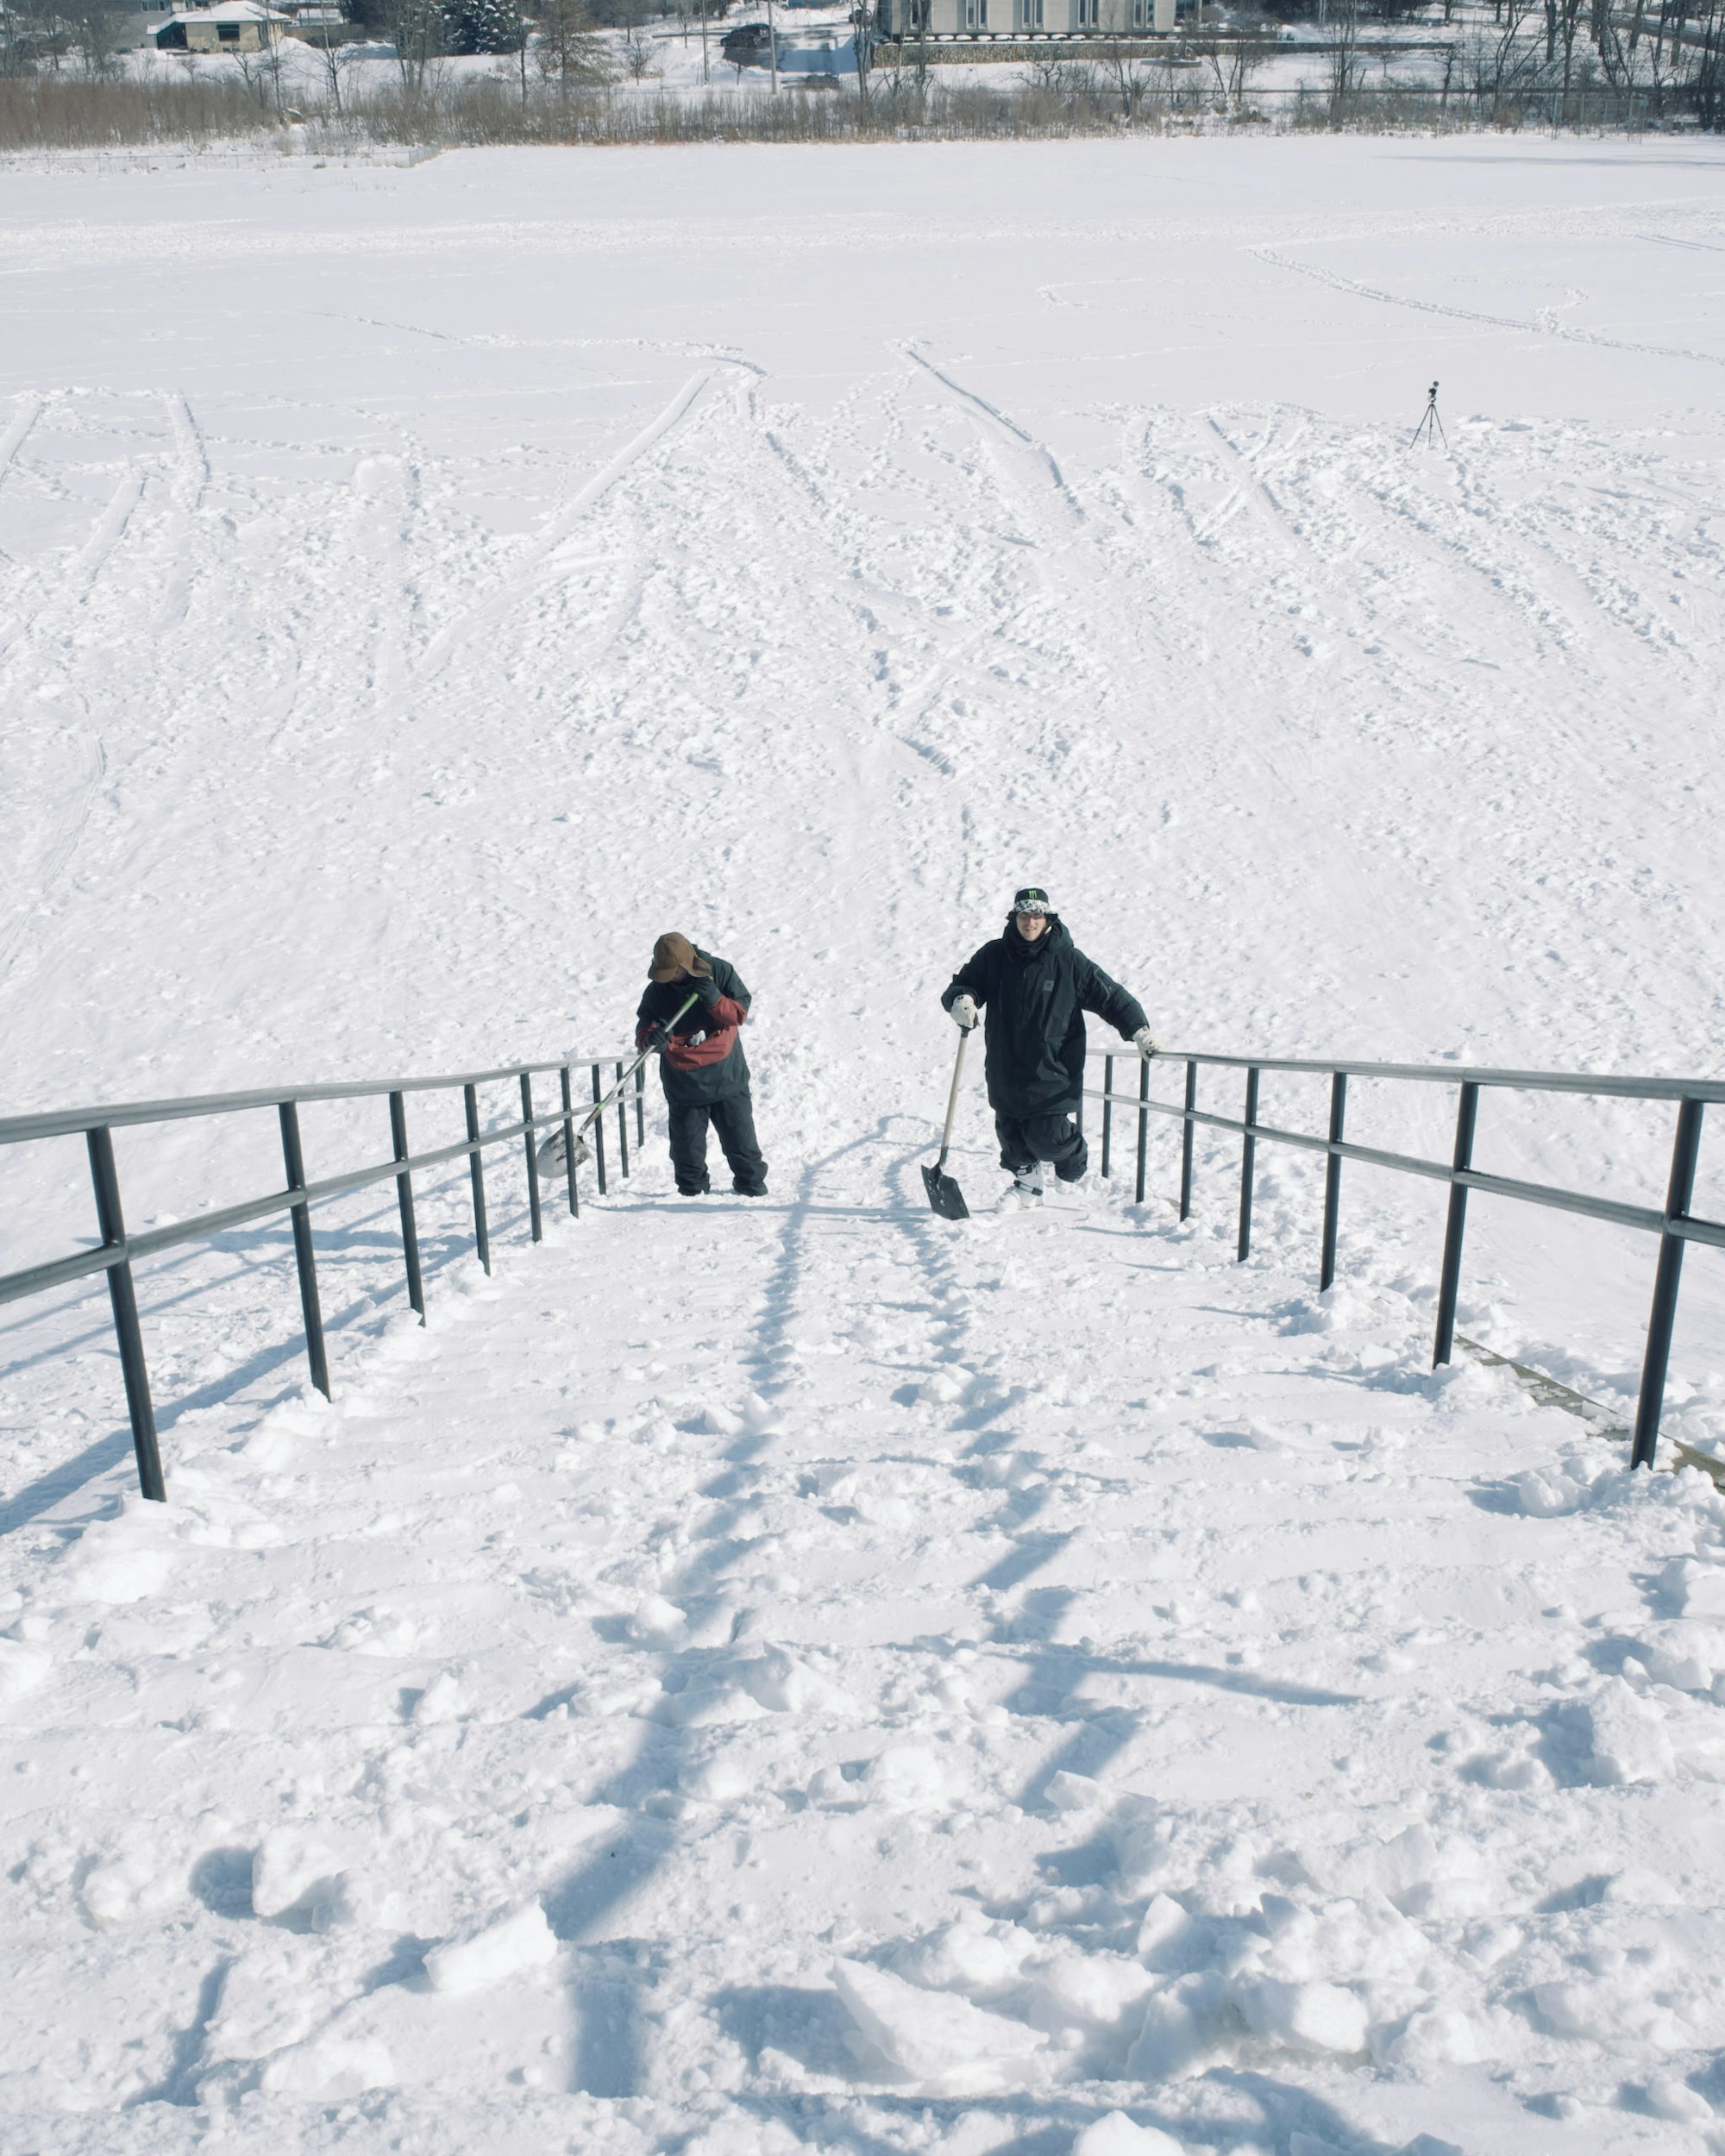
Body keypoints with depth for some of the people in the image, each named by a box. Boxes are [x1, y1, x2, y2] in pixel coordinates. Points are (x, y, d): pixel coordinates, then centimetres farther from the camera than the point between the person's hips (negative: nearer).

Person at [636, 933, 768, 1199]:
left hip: (726, 1075, -1)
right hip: (683, 1082, 1)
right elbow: (643, 1029, -5)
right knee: (687, 1142, 8)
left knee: (739, 1134, 9)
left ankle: (751, 1183, 27)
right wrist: (651, 1038, -30)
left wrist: (715, 1000, -28)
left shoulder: (720, 972, -9)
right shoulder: (657, 990, -6)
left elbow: (740, 1013, -8)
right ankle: (692, 1190, 28)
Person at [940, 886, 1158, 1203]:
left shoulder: (1068, 960, -6)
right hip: (1005, 1069, 3)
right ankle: (1026, 1180, 41)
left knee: (1047, 1136, -4)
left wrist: (1138, 1029, -8)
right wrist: (960, 1000, -14)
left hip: (1051, 1072, -3)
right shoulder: (994, 956, 0)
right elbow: (964, 983, 10)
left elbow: (1109, 995, 0)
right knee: (1012, 1135, 13)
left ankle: (1076, 1158, 31)